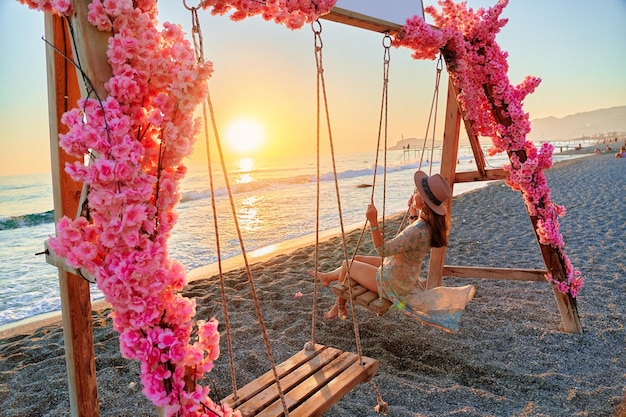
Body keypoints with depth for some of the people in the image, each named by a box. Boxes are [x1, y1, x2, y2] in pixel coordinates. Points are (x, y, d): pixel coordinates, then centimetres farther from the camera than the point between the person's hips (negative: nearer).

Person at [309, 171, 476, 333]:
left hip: (392, 285, -8)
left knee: (347, 265, 11)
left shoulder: (417, 232, -38)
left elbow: (383, 250, -31)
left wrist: (373, 222, -39)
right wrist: (413, 213, 12)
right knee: (356, 259, 22)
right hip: (405, 277, 9)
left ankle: (339, 307, 37)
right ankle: (327, 276, 49)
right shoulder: (430, 223, -9)